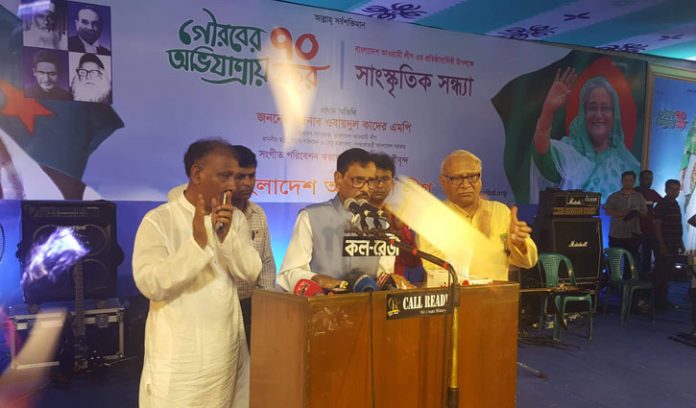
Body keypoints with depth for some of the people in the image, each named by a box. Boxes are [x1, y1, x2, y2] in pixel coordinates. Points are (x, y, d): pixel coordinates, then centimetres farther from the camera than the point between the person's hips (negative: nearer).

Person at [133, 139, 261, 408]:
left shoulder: (236, 219, 4)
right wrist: (197, 241, -27)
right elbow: (150, 285, -19)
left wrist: (226, 235, -19)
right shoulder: (158, 220, -10)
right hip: (178, 351, -4)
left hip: (227, 347, 4)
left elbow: (250, 273, -4)